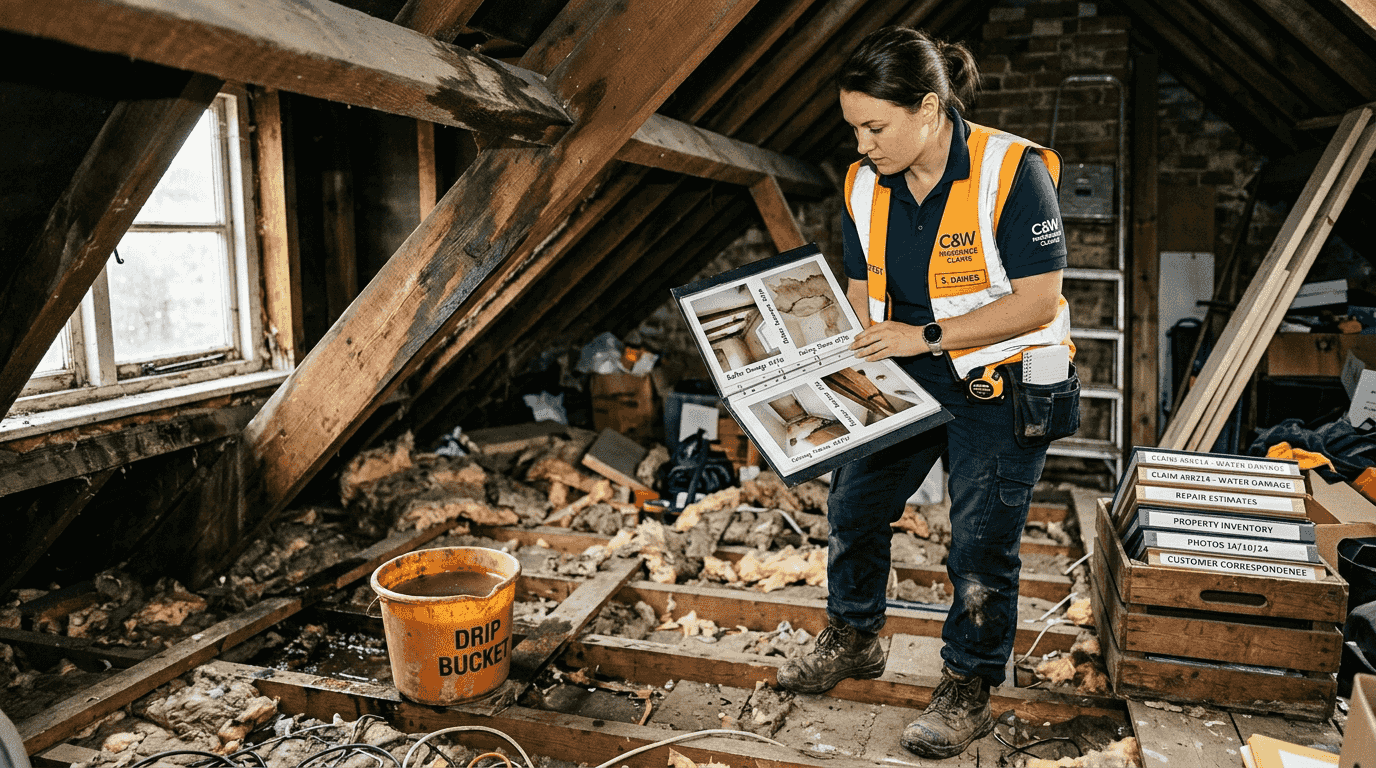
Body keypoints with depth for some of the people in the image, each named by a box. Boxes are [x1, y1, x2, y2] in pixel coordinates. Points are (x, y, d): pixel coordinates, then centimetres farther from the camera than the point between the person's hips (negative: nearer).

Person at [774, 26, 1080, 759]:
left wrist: (925, 335, -24)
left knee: (980, 545, 2)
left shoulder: (1011, 170, -21)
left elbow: (1036, 301, -21)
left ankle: (967, 692, 24)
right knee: (853, 505, 11)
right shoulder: (864, 185, -3)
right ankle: (854, 638, 36)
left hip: (1001, 389, -6)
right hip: (906, 379, 6)